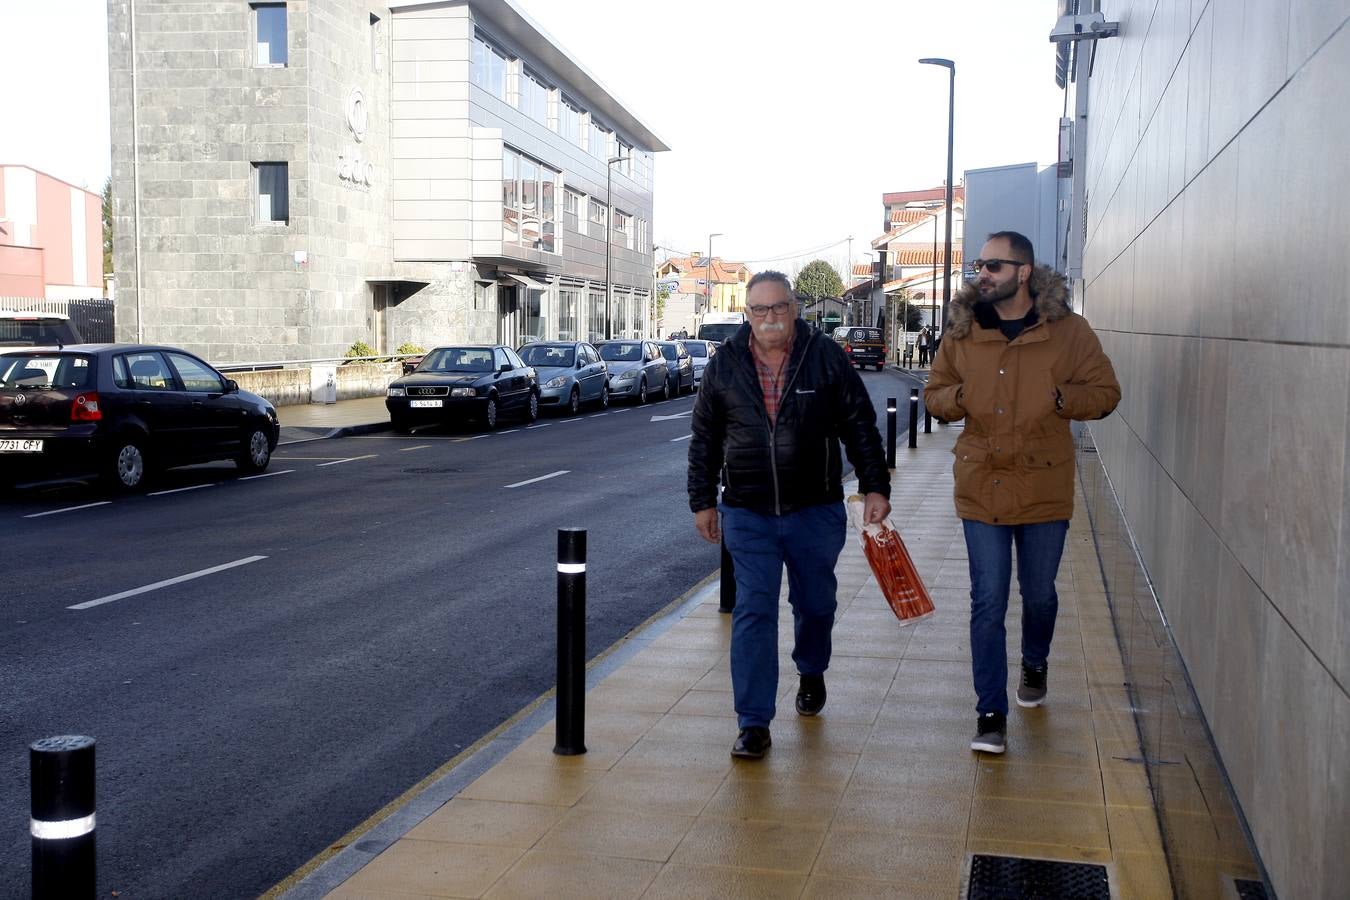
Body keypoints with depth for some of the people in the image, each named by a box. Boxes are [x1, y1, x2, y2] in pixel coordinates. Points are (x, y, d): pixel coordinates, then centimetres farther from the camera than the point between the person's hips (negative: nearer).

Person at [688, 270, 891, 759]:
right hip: (747, 515, 0)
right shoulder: (724, 364, 0)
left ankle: (811, 674, 46)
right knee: (753, 614, -5)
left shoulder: (826, 357, -4)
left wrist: (875, 486, -5)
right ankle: (754, 723, -2)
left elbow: (861, 426, 1)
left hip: (816, 512, 0)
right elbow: (705, 439, 8)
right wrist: (702, 501, 8)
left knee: (815, 604, 17)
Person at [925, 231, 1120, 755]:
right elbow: (934, 393, 12)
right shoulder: (962, 331, 2)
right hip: (981, 488, 1)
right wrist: (959, 397, -10)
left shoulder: (1067, 329, -4)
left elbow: (1105, 393, 2)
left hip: (1044, 488, -1)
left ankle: (1035, 665, 47)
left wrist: (1059, 398, -16)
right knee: (987, 603, -1)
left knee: (1039, 594, 15)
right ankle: (991, 715, 7)